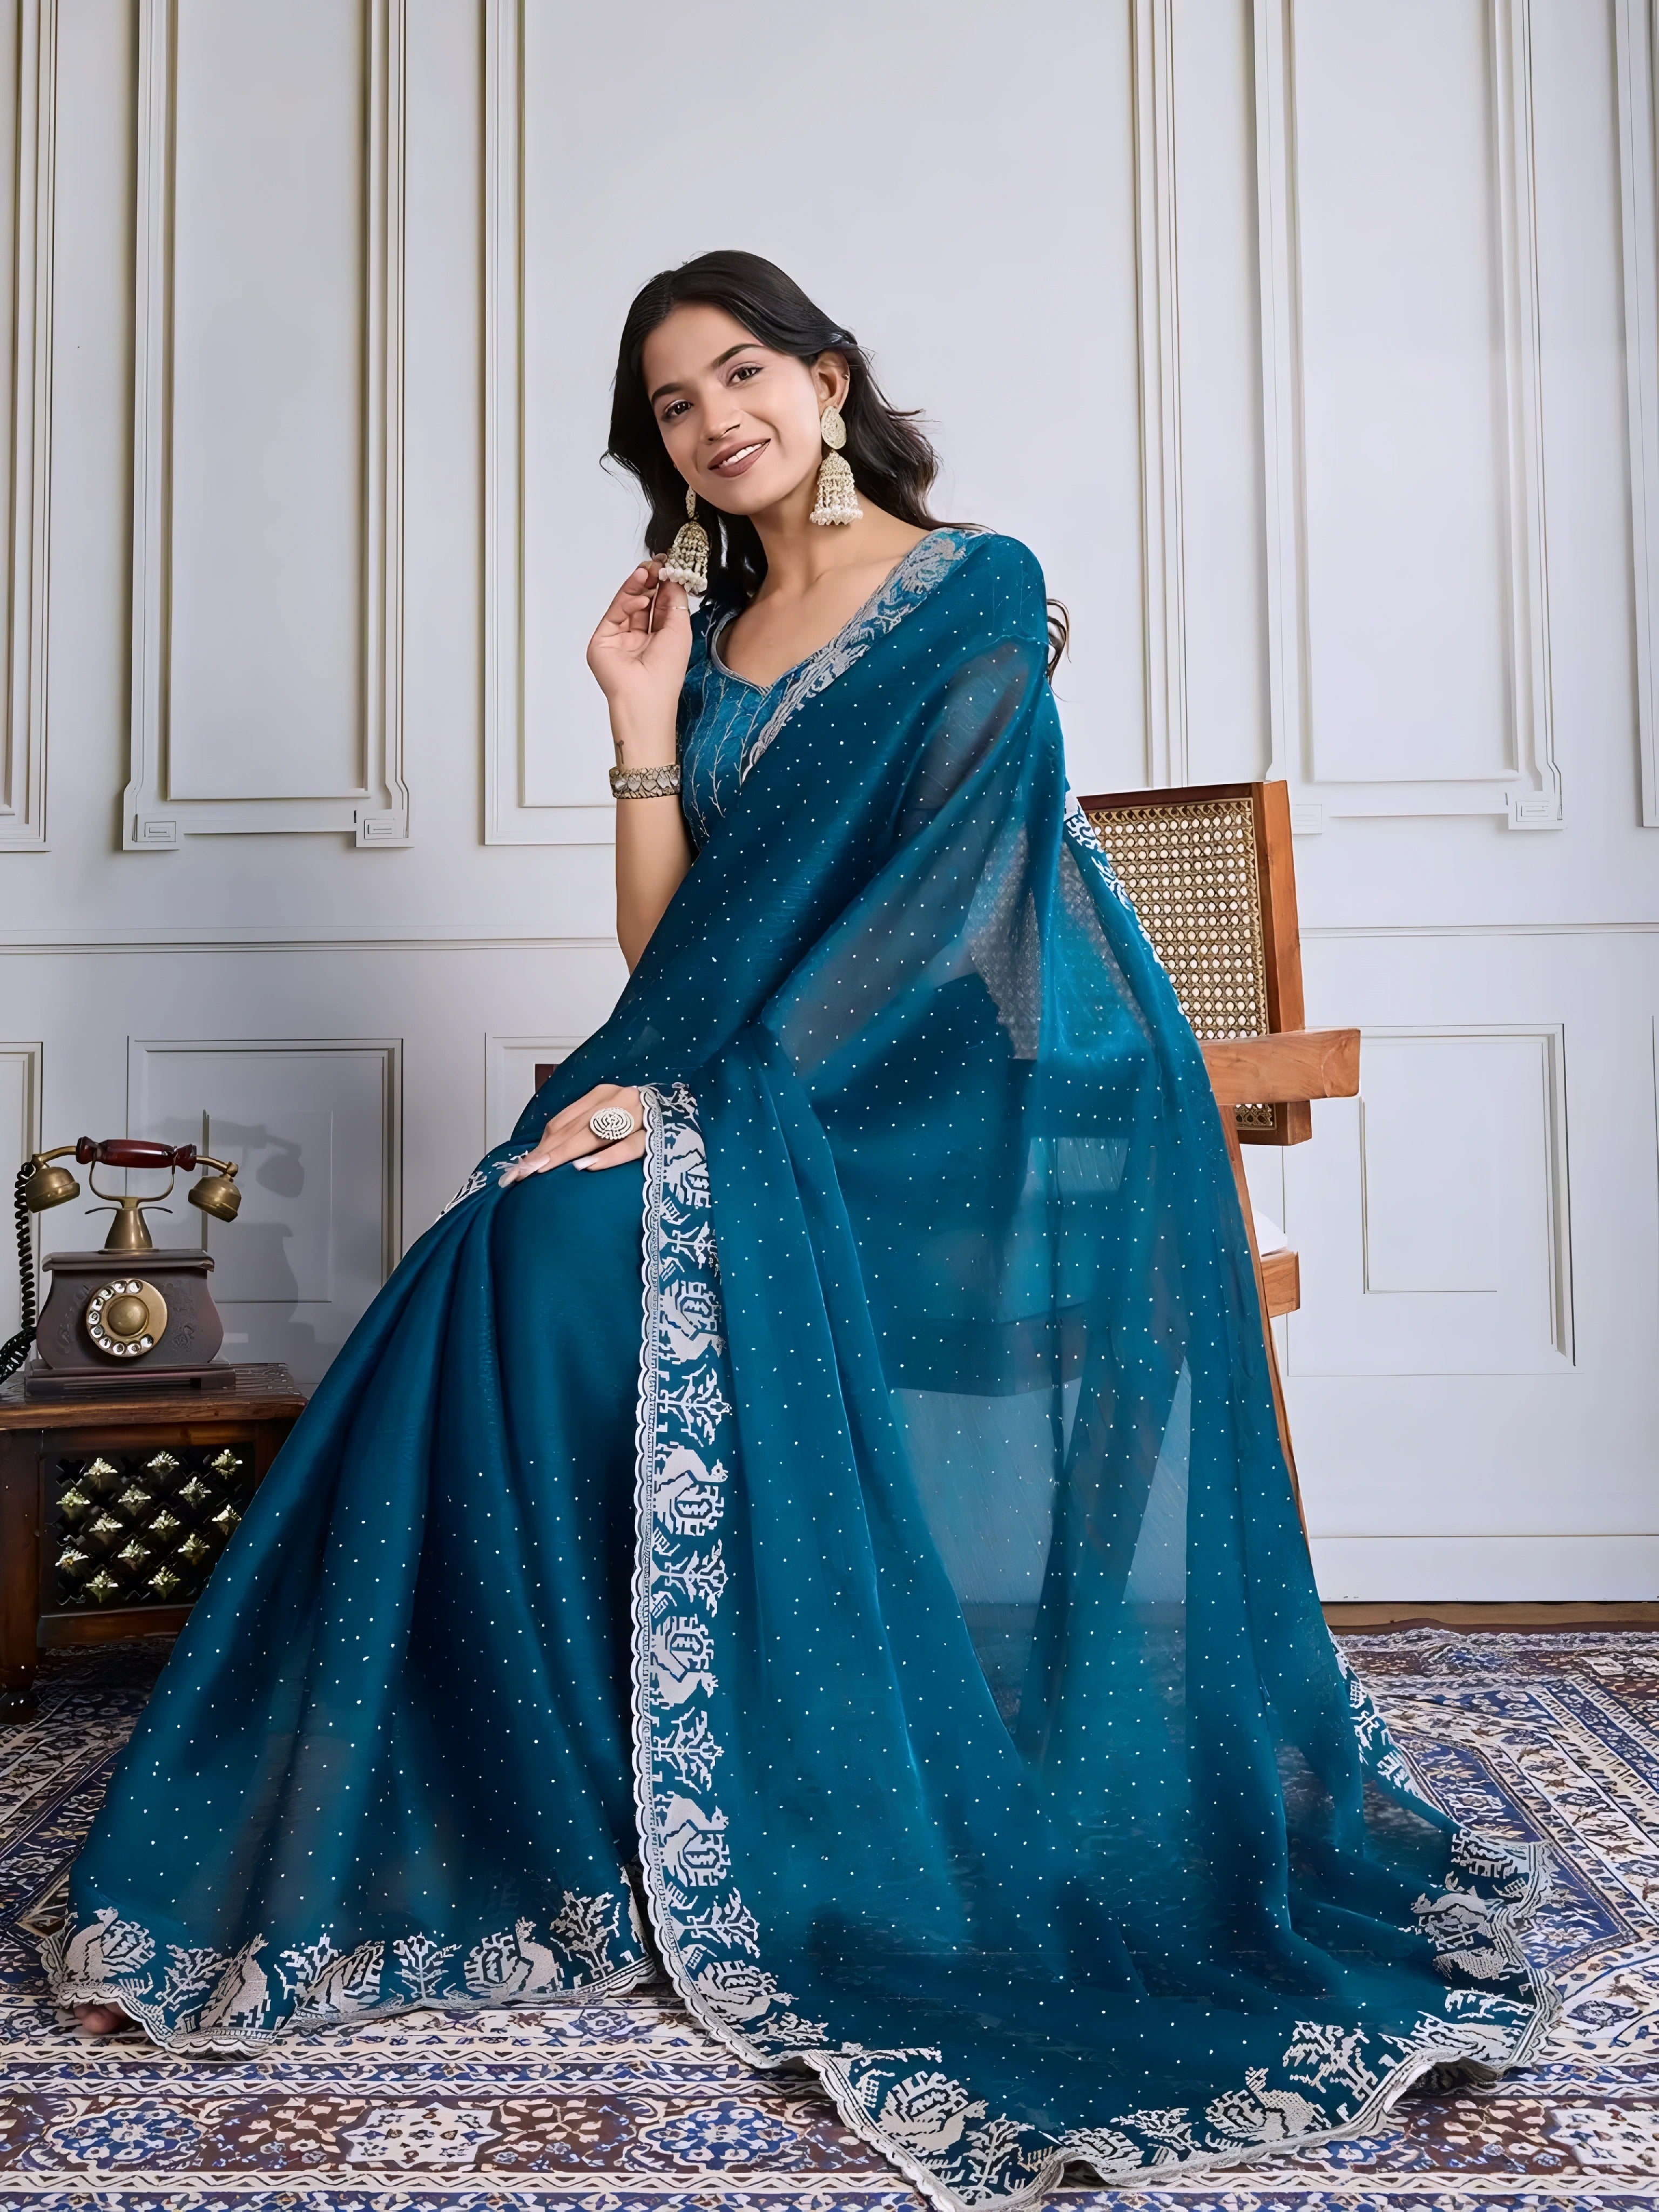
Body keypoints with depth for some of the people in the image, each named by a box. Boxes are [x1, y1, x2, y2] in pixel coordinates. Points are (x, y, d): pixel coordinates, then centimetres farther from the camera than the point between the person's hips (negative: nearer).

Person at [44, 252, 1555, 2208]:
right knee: (555, 1243, -23)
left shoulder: (979, 591, 1)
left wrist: (695, 1089, -19)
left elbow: (926, 894, -12)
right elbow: (670, 963, 9)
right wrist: (643, 735, 0)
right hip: (783, 1116, 5)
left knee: (586, 1254, -27)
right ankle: (581, 1830, -10)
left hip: (999, 1102, -5)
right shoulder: (706, 642, 16)